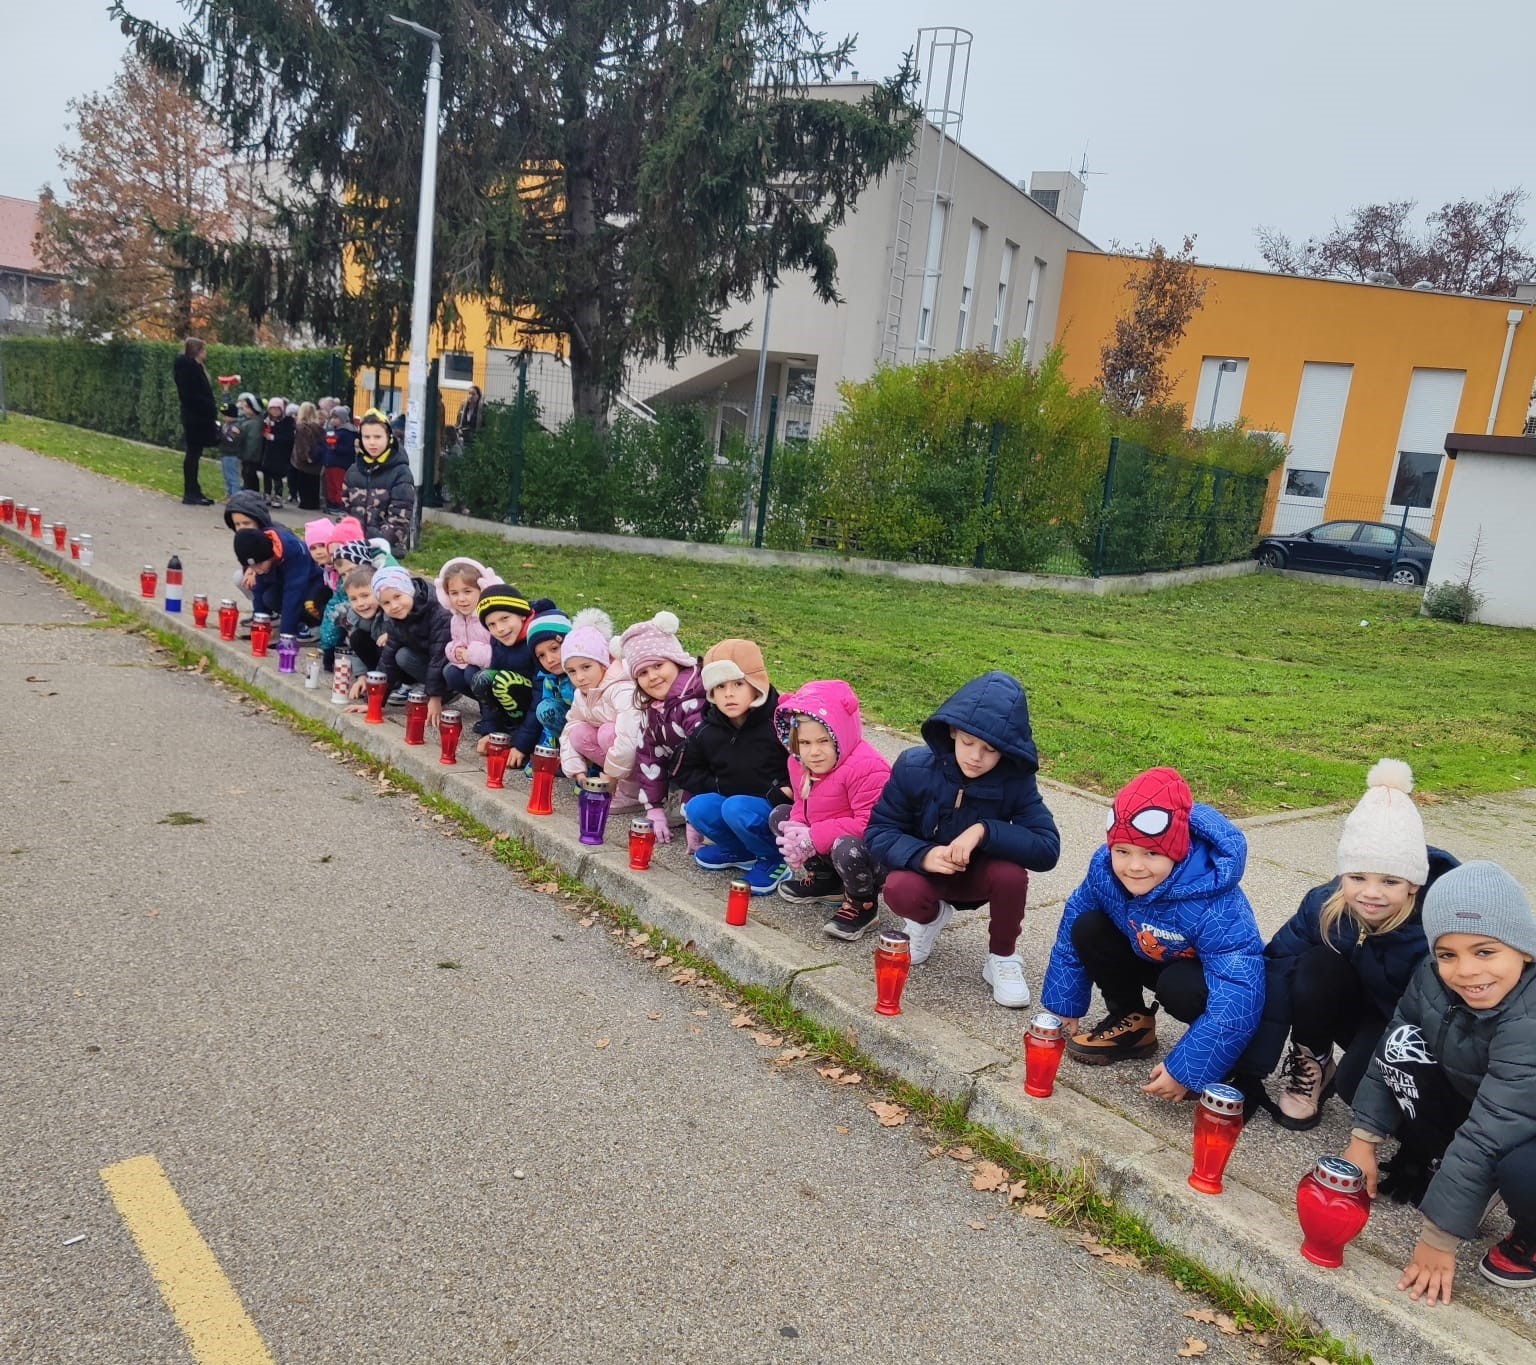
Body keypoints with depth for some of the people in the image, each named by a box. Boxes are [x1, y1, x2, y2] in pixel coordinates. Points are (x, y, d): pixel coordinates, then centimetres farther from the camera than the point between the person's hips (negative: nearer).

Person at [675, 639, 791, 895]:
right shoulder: (707, 733, -1)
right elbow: (686, 773, 11)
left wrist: (781, 794, -24)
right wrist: (718, 785, -4)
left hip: (778, 810, -6)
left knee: (736, 809, -32)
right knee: (697, 807, -19)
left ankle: (776, 859, -8)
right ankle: (741, 852, 3)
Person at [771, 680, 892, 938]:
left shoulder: (867, 767, -29)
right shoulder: (799, 763, -2)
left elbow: (869, 824, -32)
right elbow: (802, 804, 11)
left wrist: (813, 837, -29)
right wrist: (797, 831, -15)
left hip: (878, 855, -9)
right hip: (823, 845, 9)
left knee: (846, 850, -41)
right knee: (780, 817, 9)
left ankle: (863, 903, -7)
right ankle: (824, 880, 16)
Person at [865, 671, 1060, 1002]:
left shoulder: (1016, 781, -22)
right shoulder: (914, 767, -21)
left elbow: (1047, 849, -27)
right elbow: (878, 832, -16)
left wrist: (985, 831, -40)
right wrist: (923, 855, -35)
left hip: (981, 875, 0)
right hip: (925, 870, 0)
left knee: (1011, 872, -34)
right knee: (899, 891, -33)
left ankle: (1002, 958, -4)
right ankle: (931, 916, 8)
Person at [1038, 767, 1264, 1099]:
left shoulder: (1216, 908, -41)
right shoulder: (1104, 868, -24)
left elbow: (1237, 1000, -40)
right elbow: (1072, 926, -6)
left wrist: (1187, 1070, -37)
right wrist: (1063, 1006, 0)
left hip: (1209, 977, -5)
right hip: (1151, 959, 5)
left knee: (1177, 987, -36)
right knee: (1087, 928, -16)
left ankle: (1214, 1058, -4)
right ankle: (1132, 1022, 6)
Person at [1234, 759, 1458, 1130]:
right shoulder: (1325, 905, -22)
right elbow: (1275, 978, -24)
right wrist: (1249, 1072, -27)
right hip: (1364, 1016, 3)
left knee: (1357, 1084, -31)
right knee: (1315, 967, -28)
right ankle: (1311, 1066, -5)